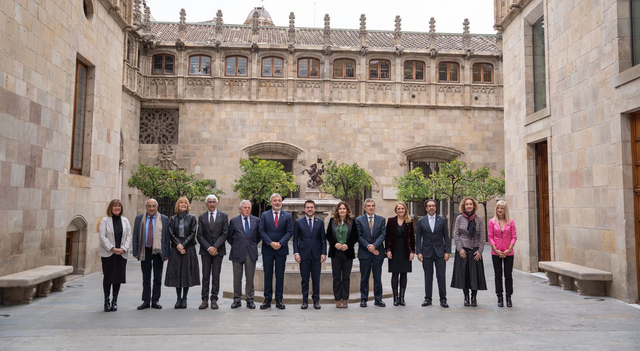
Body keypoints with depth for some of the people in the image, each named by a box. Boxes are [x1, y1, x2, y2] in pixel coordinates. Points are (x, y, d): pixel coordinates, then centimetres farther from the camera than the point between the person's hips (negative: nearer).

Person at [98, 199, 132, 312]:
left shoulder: (125, 220, 10)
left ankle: (115, 301, 15)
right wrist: (112, 248, -13)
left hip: (122, 254, 3)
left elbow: (129, 235, 6)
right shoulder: (105, 220, 1)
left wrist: (124, 248, -8)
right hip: (108, 254, -3)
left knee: (119, 277, 4)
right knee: (108, 277, 0)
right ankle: (106, 301, 10)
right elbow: (102, 236, -6)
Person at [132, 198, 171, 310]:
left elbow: (167, 237, 0)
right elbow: (135, 236, 5)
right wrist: (136, 252, -2)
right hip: (145, 251, 1)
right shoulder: (139, 218, 5)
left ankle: (155, 301, 15)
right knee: (146, 278, 8)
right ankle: (146, 301, 15)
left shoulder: (164, 219, 1)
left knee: (158, 278, 6)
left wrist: (166, 253, -4)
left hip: (158, 252, -1)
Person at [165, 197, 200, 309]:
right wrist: (178, 244, -12)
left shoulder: (192, 218, 5)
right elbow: (171, 233, 3)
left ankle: (184, 298, 8)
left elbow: (193, 233, -2)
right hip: (176, 249, 1)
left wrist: (183, 245, -12)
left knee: (187, 273, -1)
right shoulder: (173, 219, 10)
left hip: (189, 249, -1)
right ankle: (178, 298, 11)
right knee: (177, 273, 2)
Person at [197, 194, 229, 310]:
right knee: (205, 276, 3)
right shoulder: (202, 217, 8)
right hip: (205, 250, 1)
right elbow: (200, 235, 3)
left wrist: (215, 247, -12)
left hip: (218, 250, -1)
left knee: (216, 276, 3)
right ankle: (205, 300, 8)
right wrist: (208, 248, -9)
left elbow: (225, 233, -2)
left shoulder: (223, 216, 4)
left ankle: (214, 300, 9)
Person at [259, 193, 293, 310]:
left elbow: (289, 232, -1)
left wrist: (280, 243, -13)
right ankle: (267, 300, 10)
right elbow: (261, 231, -2)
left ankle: (279, 300, 11)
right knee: (267, 275, 4)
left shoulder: (287, 216, 5)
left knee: (280, 275, 4)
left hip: (281, 249, 0)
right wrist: (271, 243, -13)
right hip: (267, 249, 0)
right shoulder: (264, 215, 5)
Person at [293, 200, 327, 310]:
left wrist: (324, 253, -1)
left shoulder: (320, 222, 8)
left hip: (316, 255, 1)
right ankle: (305, 301, 13)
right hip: (304, 255, -1)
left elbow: (323, 239, 7)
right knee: (304, 279, 4)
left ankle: (316, 300, 14)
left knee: (316, 279, 3)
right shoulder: (298, 222, 5)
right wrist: (296, 253, -5)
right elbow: (295, 239, 5)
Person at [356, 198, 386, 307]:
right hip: (364, 253, -1)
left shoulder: (381, 219, 8)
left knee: (377, 277, 6)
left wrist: (374, 245, -14)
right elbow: (359, 236, -3)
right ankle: (363, 299, 14)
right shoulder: (359, 220, 3)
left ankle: (378, 299, 15)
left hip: (378, 252, 1)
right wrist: (368, 247, -13)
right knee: (364, 277, 5)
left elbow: (383, 234, -1)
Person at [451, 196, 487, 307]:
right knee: (463, 272, 1)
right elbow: (456, 234, 1)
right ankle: (466, 297, 11)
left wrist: (479, 250, -5)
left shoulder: (479, 219, 3)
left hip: (475, 249, 0)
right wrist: (460, 249, -8)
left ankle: (474, 298, 9)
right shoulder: (459, 218, 2)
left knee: (475, 273, -1)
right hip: (463, 249, 0)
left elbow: (482, 236, 3)